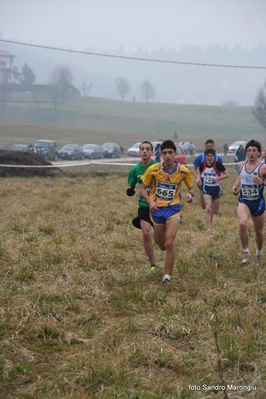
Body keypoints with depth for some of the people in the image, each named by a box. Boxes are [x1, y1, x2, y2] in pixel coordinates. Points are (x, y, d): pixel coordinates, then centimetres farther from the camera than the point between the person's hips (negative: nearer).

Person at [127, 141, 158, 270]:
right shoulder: (135, 170, 0)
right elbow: (130, 188, 9)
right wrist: (130, 191, -14)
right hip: (144, 205, 1)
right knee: (146, 233, -15)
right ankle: (153, 265, -4)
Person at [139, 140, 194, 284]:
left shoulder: (183, 171, -8)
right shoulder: (153, 170, -10)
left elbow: (191, 188, 7)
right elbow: (142, 188, 0)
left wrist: (190, 194, -17)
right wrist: (150, 201, -17)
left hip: (173, 209, -2)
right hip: (157, 209, 2)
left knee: (169, 243, -18)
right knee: (162, 245, 12)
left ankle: (167, 277, -6)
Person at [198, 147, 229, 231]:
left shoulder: (218, 164, -14)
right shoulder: (202, 164, -4)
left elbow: (227, 175, -9)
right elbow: (200, 173, 17)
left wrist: (217, 178, -22)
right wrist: (199, 179, -4)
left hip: (216, 188, -1)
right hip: (206, 188, 1)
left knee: (216, 212, 9)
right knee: (208, 209, -14)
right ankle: (208, 229, -10)